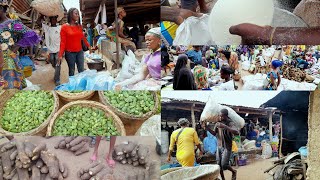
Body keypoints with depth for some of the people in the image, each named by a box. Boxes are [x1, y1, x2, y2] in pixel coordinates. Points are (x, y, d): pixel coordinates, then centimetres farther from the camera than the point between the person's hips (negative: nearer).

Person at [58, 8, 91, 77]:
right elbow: (63, 42, -8)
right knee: (71, 72, 4)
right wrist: (60, 55, -14)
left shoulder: (79, 26, 6)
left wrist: (88, 46, 30)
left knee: (82, 71, 5)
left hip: (80, 52, 4)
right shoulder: (64, 27, -6)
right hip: (70, 53, -4)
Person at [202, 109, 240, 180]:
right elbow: (214, 133, 14)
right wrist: (207, 128, -4)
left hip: (227, 147, -6)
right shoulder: (218, 123, 2)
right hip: (219, 146, 6)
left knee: (224, 165, -12)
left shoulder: (231, 123, -15)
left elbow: (237, 132, -33)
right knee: (219, 164, 6)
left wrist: (225, 126, -43)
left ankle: (234, 171, 17)